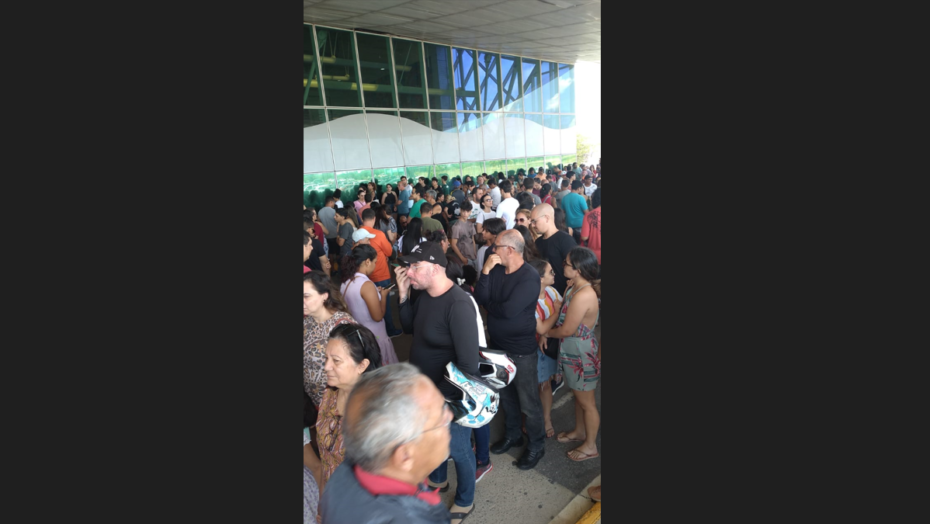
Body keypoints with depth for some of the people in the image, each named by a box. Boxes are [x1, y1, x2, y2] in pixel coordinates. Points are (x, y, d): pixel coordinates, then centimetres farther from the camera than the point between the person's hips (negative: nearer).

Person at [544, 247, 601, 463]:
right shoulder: (574, 287, -2)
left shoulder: (583, 295, -32)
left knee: (586, 402, 11)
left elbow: (566, 330, -25)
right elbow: (564, 315, 8)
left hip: (581, 355, -9)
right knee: (578, 396, 26)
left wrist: (546, 332, -8)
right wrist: (548, 331, -5)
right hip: (573, 352, 9)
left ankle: (590, 446, 30)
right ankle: (579, 431, 47)